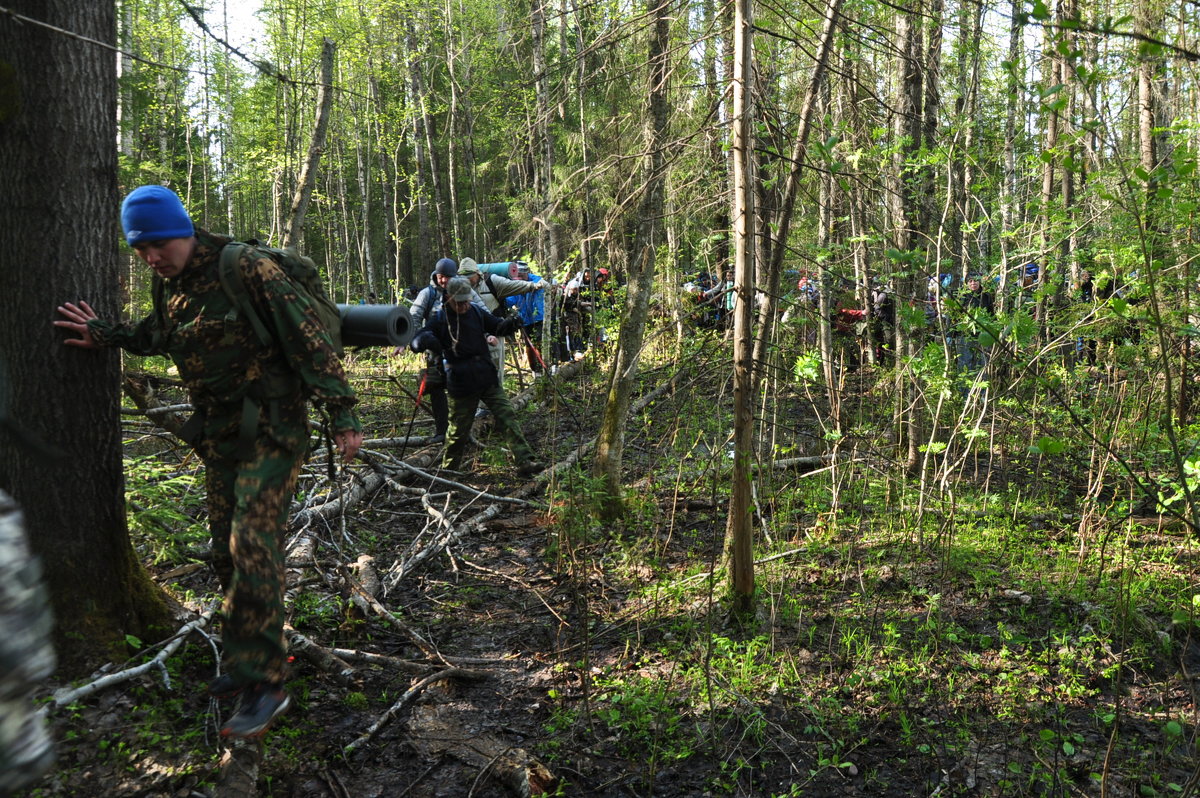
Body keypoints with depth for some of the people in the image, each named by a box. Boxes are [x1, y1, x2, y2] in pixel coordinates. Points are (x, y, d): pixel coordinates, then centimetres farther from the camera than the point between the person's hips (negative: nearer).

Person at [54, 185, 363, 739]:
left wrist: (341, 412, -22)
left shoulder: (246, 268, -15)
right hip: (219, 436, 8)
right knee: (227, 551, 12)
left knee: (253, 545, -15)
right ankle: (247, 659, 27)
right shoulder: (173, 290, 10)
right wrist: (105, 335, 17)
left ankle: (263, 683, -8)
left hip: (271, 430, -8)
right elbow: (156, 337, 32)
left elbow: (308, 337, -18)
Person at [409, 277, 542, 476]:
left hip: (487, 378, 3)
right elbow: (415, 341, -6)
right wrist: (427, 340, -30)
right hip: (461, 384, -3)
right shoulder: (439, 319, -4)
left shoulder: (477, 312, 7)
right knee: (459, 431, 6)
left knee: (507, 417, -6)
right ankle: (448, 471, 25)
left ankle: (524, 461, -8)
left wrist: (510, 324, -7)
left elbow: (497, 326, 17)